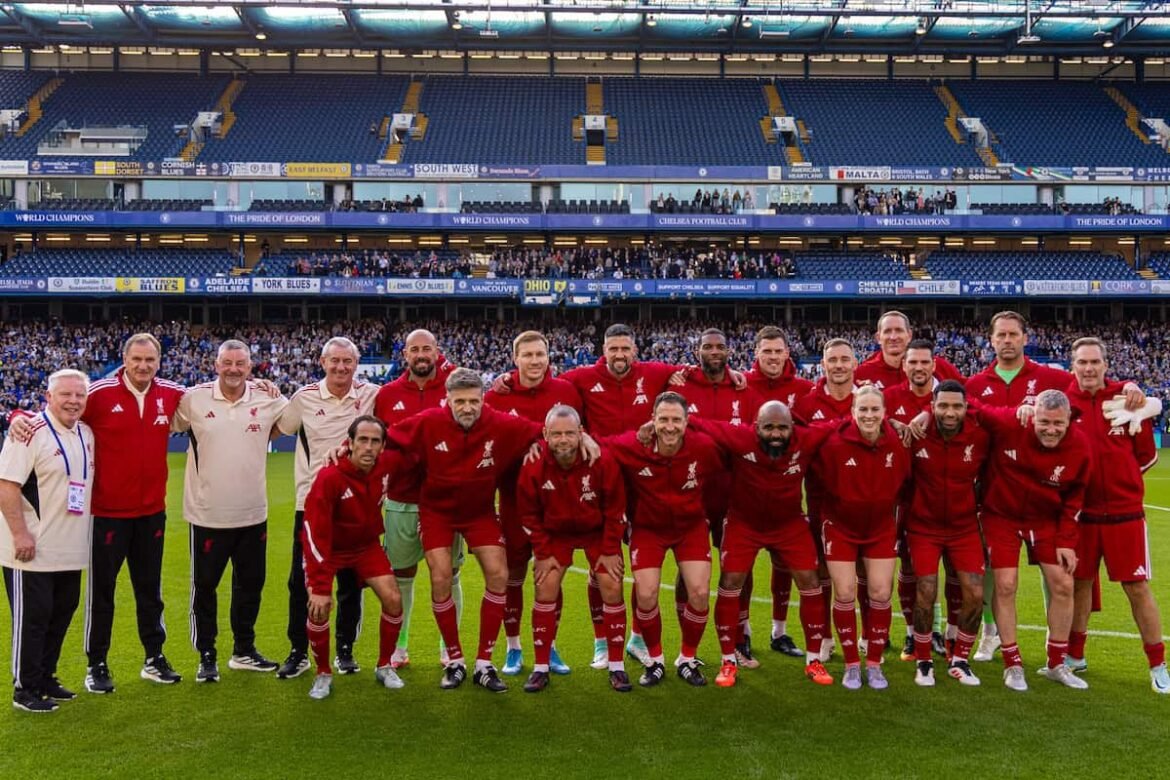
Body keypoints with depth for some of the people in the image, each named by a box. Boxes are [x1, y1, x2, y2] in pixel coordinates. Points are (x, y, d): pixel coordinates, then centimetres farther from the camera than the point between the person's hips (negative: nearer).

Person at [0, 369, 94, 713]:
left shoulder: (86, 434, 10)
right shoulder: (31, 432, -15)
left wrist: (85, 534, 19)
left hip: (71, 550, 8)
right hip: (31, 551, -8)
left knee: (61, 614, 15)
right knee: (32, 618, 1)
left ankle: (46, 679, 28)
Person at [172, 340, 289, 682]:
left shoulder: (268, 400, -1)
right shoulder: (193, 400, -6)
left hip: (253, 513, 3)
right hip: (207, 513, -2)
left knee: (250, 584, 14)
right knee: (204, 586, 7)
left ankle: (244, 651, 31)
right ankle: (206, 657, 22)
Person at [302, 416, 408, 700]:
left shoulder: (389, 464, -22)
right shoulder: (329, 477, -35)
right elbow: (315, 533, -34)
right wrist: (319, 586, -36)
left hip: (367, 545, 4)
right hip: (328, 548, -4)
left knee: (393, 600, -6)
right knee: (319, 608, -18)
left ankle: (384, 667, 18)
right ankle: (323, 674, 7)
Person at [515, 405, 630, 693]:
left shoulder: (602, 462, -27)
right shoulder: (534, 467, -24)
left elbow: (615, 509, -14)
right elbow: (528, 515, -8)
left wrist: (610, 551, -12)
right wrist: (543, 553, -9)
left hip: (598, 531, -1)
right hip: (555, 533, 1)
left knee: (612, 587, -8)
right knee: (545, 589, -8)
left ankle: (616, 666, 6)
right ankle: (541, 668, 5)